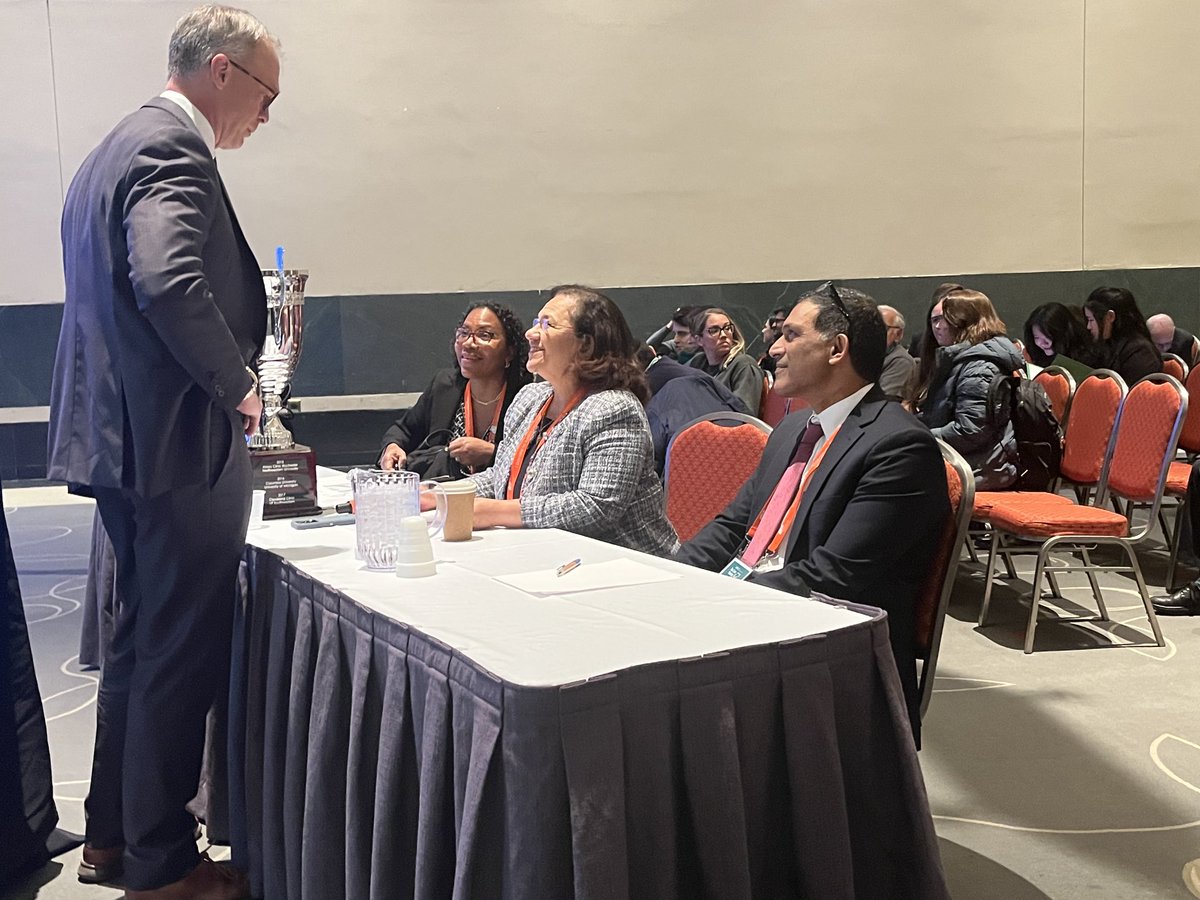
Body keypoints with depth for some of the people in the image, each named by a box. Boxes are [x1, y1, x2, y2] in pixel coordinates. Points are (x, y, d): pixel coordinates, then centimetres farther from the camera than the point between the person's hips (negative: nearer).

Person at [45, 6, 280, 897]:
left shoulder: (116, 146, 18)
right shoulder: (172, 148, -14)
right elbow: (170, 282, -30)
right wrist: (238, 386, -16)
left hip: (120, 439, 11)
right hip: (182, 447, -11)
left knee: (143, 641, 20)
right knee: (183, 657, 0)